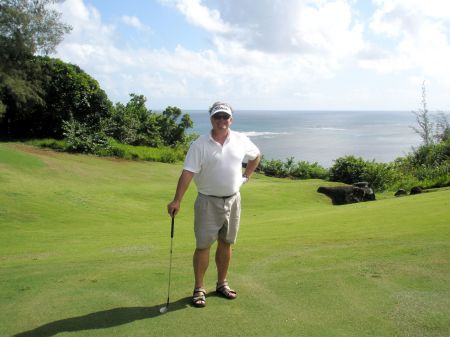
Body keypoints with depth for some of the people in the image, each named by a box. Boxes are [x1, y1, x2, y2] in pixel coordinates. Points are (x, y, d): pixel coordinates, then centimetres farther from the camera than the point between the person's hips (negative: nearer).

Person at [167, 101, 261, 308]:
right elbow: (187, 173, -18)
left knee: (226, 244, 14)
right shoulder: (199, 145, -11)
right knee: (203, 246, 1)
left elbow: (256, 156, 20)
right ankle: (199, 289, 14)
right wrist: (176, 200, -27)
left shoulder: (241, 140, 0)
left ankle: (222, 284, 30)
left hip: (233, 200, 4)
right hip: (208, 201, -3)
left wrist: (246, 176, 11)